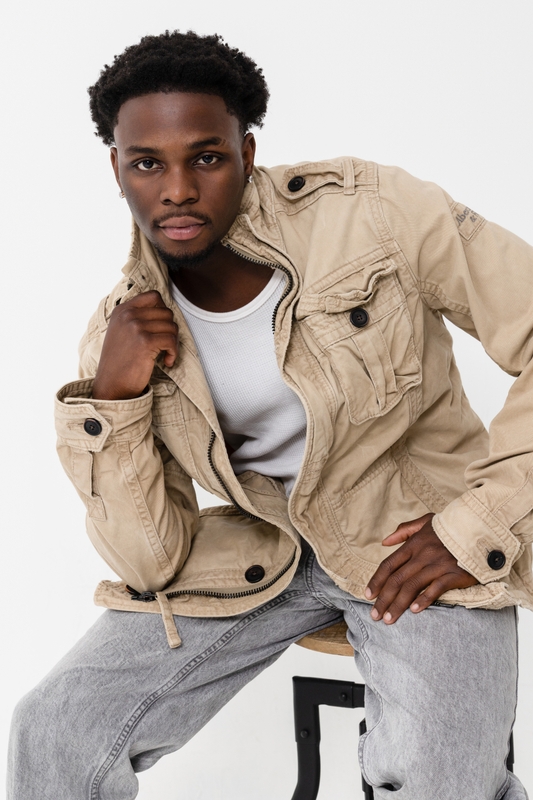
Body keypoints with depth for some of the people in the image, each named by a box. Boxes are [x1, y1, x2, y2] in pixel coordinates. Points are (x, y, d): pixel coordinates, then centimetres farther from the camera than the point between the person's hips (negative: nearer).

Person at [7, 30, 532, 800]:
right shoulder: (123, 336, -6)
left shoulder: (372, 212, -16)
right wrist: (112, 398, -20)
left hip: (416, 538, -2)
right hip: (262, 552, 3)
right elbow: (151, 566, -6)